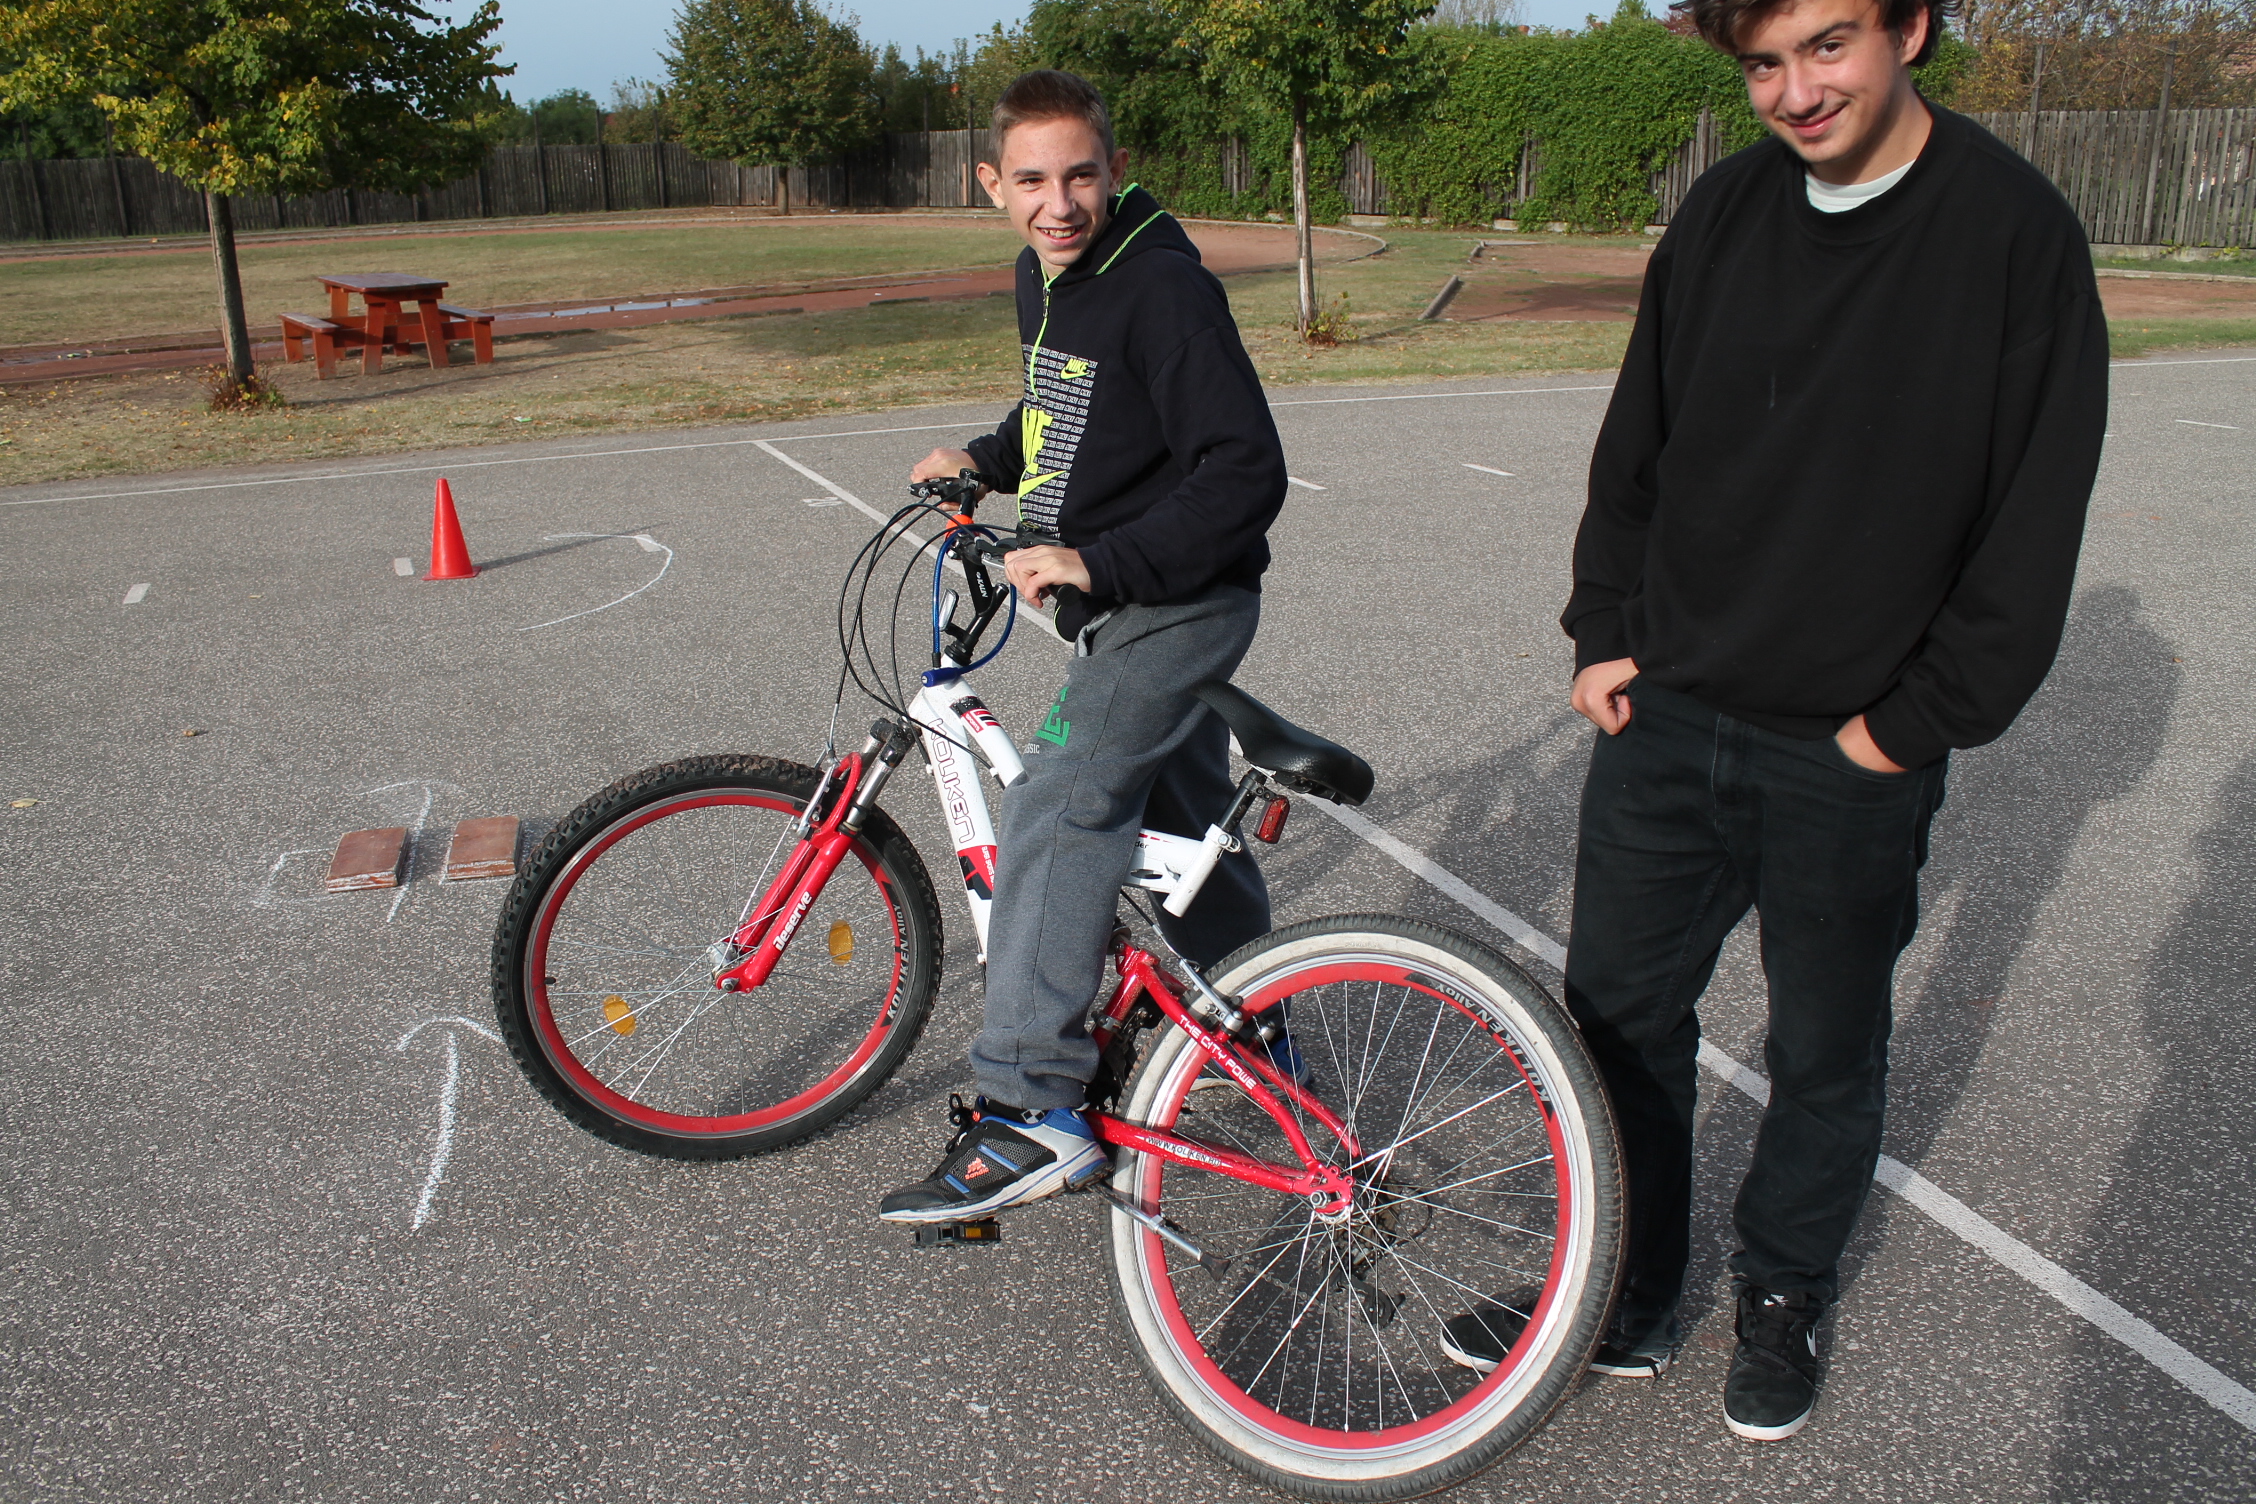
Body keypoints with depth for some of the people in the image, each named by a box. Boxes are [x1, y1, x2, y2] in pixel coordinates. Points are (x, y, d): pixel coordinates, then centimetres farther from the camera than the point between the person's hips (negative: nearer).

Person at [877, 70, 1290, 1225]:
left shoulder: (1163, 288, -20)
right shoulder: (1044, 274, 9)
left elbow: (1246, 473, -26)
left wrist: (1097, 561, -31)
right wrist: (983, 460, 15)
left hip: (1179, 602, -10)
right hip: (1120, 605, 10)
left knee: (1053, 814, -19)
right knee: (1180, 825, 19)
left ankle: (1031, 1112, -17)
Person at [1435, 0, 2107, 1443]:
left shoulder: (2017, 231, -10)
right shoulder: (1724, 213, 3)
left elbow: (2034, 526, -9)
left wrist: (1913, 722, -10)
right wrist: (1604, 631, 5)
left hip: (1853, 755, -3)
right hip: (1665, 719, 4)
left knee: (1827, 1055, 13)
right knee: (1620, 1014, 11)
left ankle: (1785, 1302, 38)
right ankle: (1625, 1300, 31)